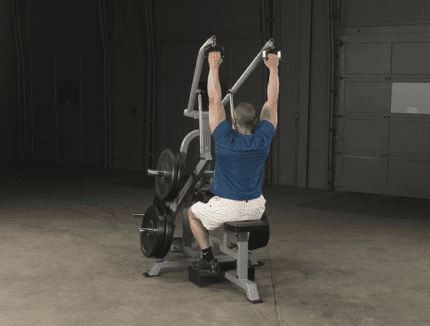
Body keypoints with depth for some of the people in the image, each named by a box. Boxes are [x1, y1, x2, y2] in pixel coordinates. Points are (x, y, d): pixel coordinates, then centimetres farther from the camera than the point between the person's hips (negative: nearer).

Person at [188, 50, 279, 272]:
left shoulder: (226, 140, -18)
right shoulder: (263, 139, -10)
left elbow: (215, 101, -13)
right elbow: (272, 102, -1)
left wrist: (214, 67, -8)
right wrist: (273, 69, 6)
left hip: (227, 208, -3)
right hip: (255, 209, 4)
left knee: (193, 212, 24)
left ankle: (209, 259, 13)